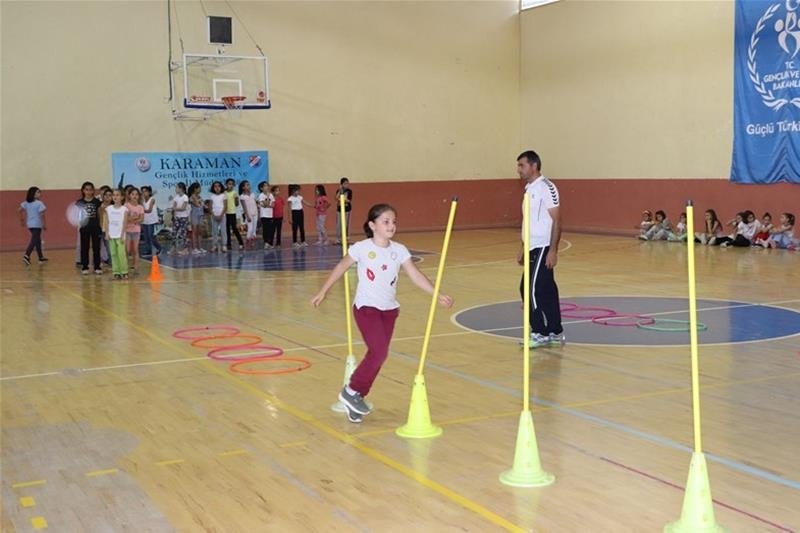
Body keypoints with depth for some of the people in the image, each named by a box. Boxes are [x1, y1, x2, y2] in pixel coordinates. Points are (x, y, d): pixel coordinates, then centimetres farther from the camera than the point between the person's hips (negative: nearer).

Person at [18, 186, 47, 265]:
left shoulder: (26, 203, 6)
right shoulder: (39, 203, -14)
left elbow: (19, 210, 7)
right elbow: (42, 214, -19)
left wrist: (22, 219, 18)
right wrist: (45, 224, -11)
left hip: (30, 224, 8)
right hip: (37, 225, -8)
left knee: (37, 240, 19)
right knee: (34, 241, -7)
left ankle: (41, 257, 27)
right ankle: (26, 256, -20)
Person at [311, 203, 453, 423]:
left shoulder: (399, 250, 0)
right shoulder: (362, 248, -11)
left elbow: (416, 275, -3)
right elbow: (341, 268, 1)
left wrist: (437, 294, -13)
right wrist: (323, 292, 7)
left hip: (389, 309, 5)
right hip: (366, 307, -5)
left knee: (377, 355, 7)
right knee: (379, 352, -17)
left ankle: (357, 400, 21)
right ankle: (351, 391, 2)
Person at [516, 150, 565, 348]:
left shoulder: (546, 188, -12)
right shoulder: (529, 189, 16)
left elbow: (556, 221, -15)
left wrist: (553, 250, -20)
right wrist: (523, 248, 22)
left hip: (543, 248, -9)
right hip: (532, 248, 9)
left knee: (534, 289, -8)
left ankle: (540, 333, 1)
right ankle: (555, 333, 18)